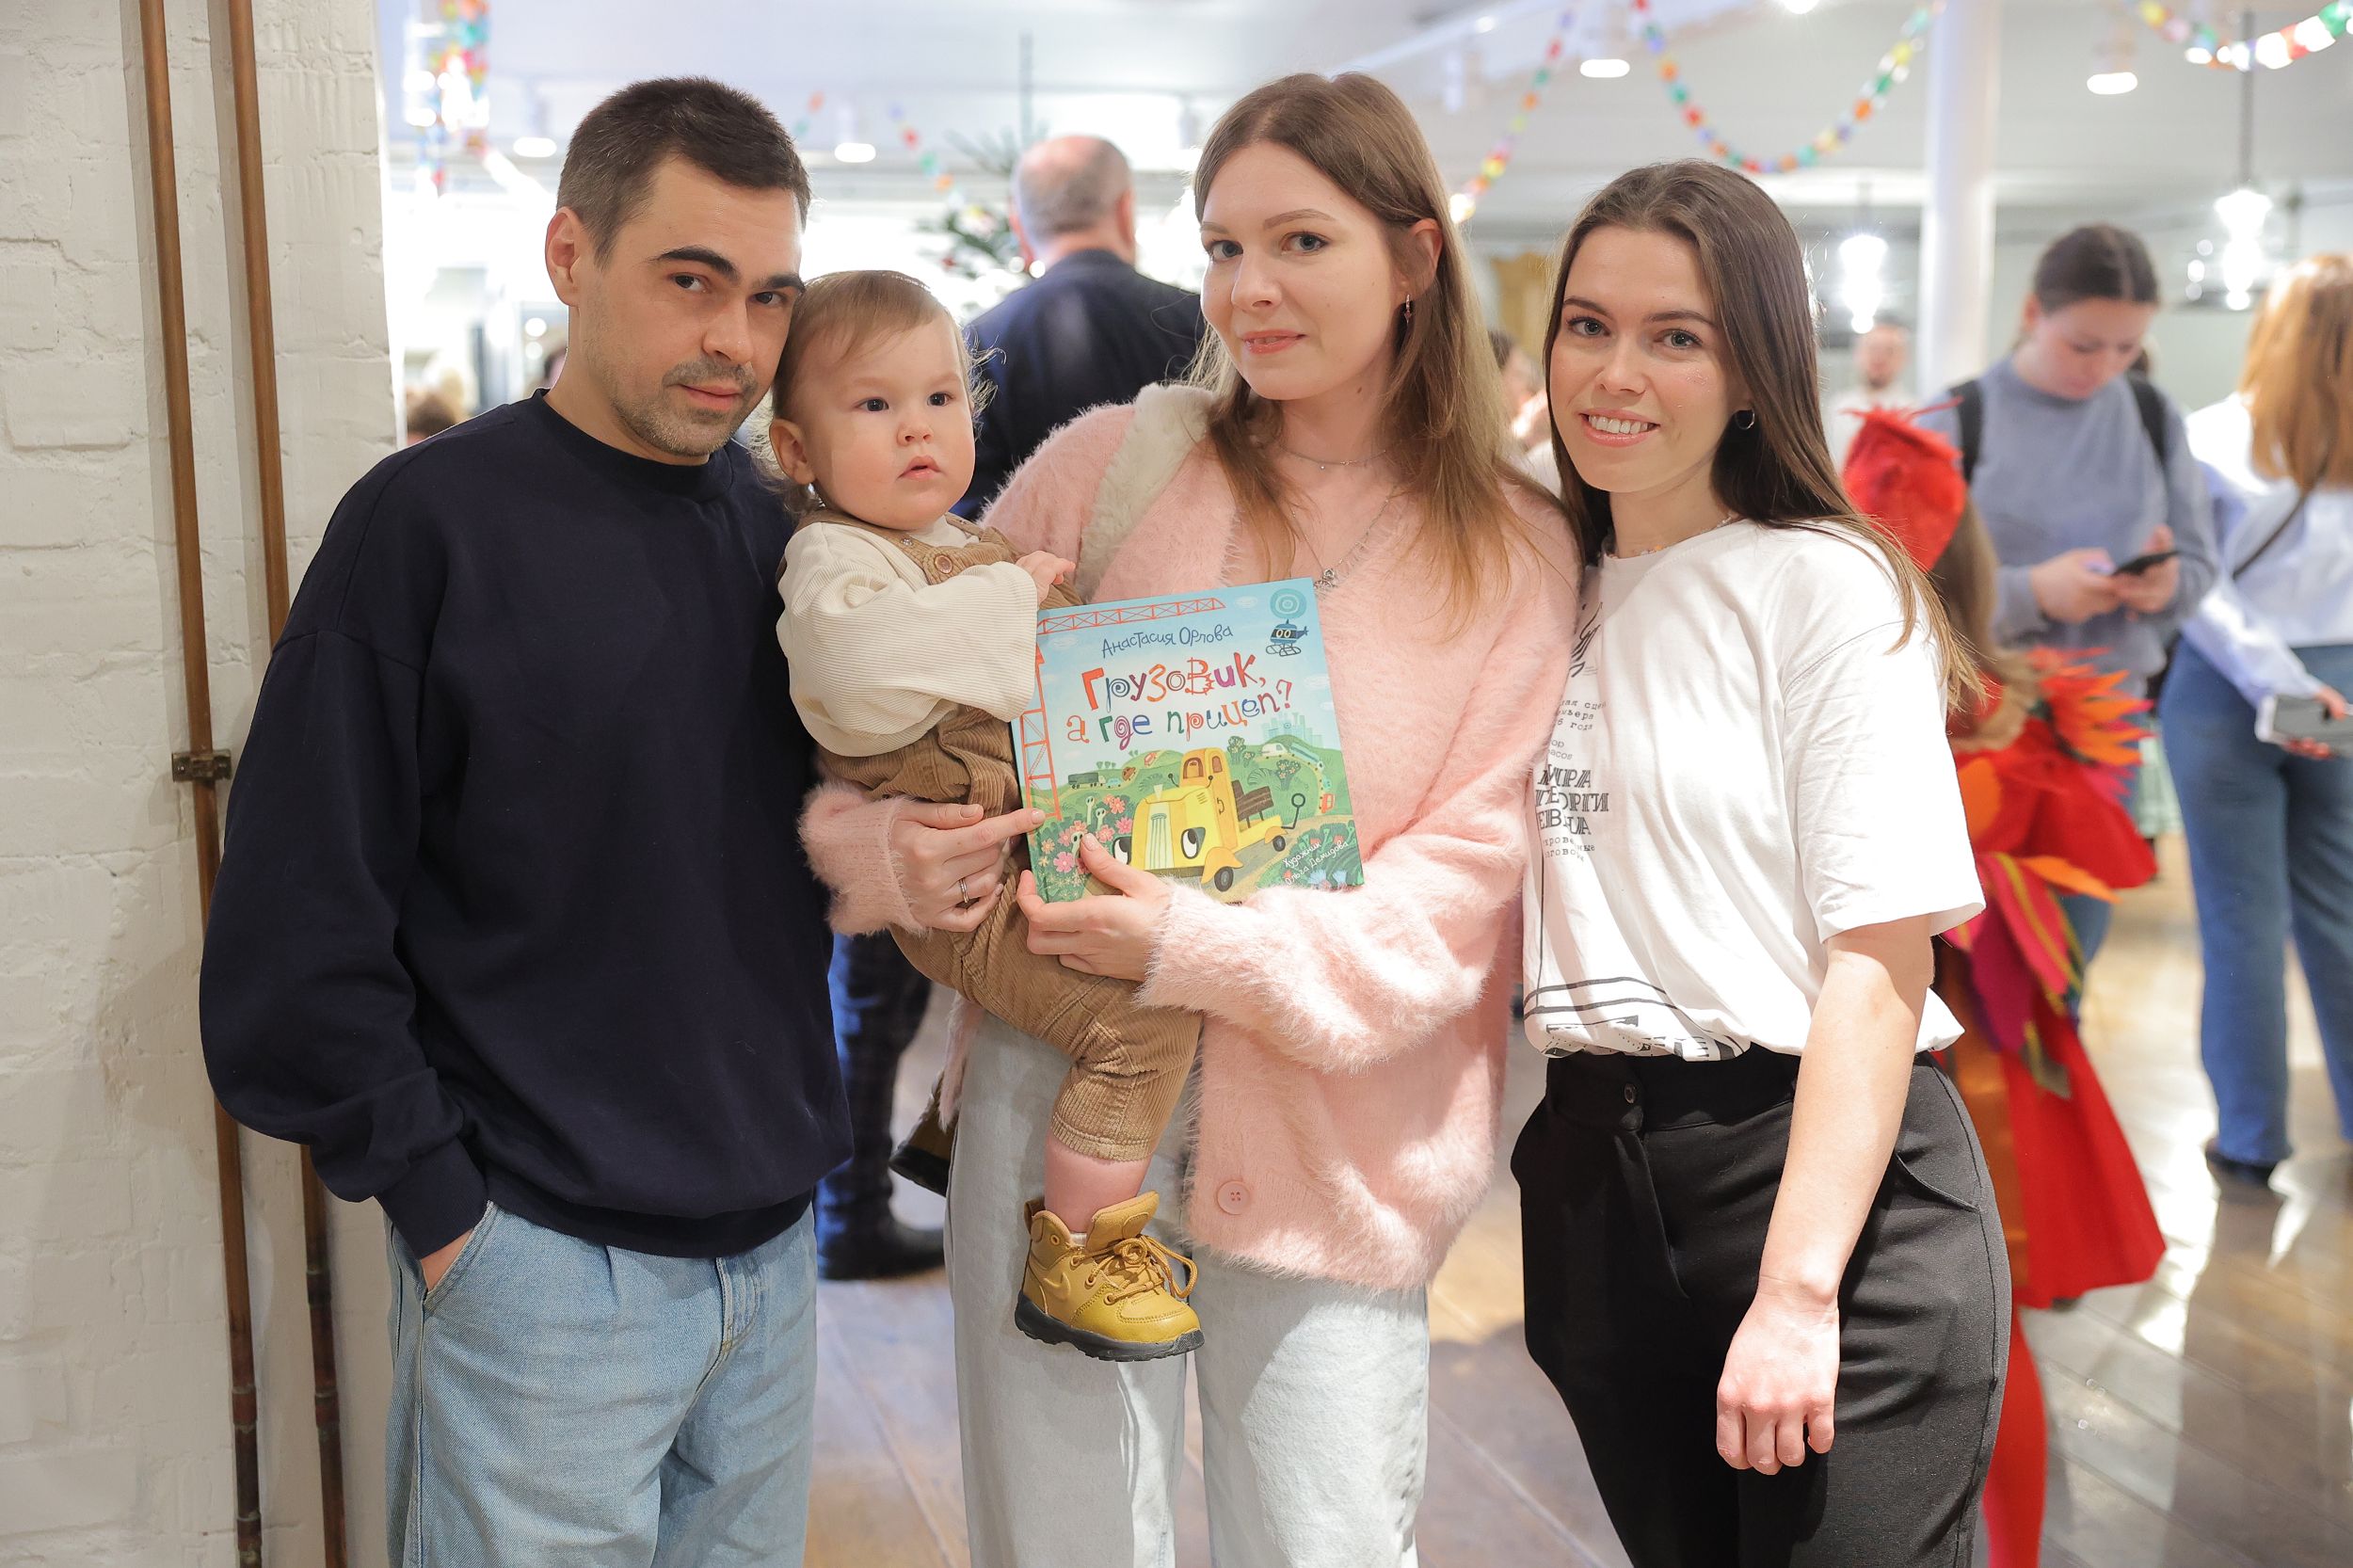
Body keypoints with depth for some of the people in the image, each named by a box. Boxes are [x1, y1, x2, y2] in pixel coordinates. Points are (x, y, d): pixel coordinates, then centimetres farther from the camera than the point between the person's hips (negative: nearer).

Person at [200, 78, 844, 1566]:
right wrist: (440, 1204, -11)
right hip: (544, 1261, -5)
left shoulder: (779, 531, 5)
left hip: (771, 1244, 6)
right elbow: (296, 924, -11)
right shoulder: (433, 520, -11)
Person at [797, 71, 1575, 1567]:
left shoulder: (1515, 552, 1)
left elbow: (1466, 877, -6)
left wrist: (1215, 950, -20)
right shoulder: (1115, 464, 2)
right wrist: (891, 845, -13)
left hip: (1332, 1144, 0)